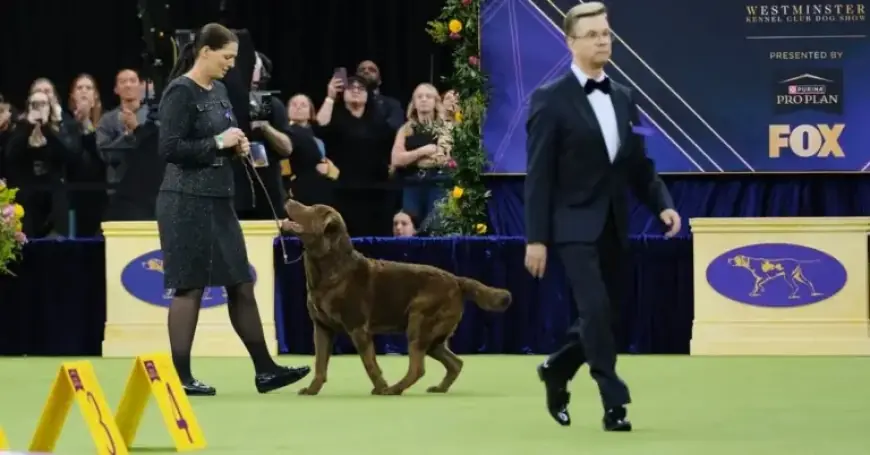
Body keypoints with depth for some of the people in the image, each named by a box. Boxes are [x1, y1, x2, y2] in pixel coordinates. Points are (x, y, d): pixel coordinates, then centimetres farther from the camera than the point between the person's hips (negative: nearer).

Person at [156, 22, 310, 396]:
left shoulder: (219, 90, 13)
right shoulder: (181, 92, -13)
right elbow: (169, 148, -21)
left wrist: (237, 145, 4)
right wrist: (218, 142, -18)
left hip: (219, 200, 9)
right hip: (187, 202, -9)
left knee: (241, 284, 10)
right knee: (189, 287, -4)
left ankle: (264, 370, 14)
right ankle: (181, 376, 3)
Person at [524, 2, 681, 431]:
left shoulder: (622, 98, 11)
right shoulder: (551, 99, -8)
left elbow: (639, 164, 13)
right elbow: (539, 175, -10)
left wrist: (663, 204, -5)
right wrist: (536, 238, -13)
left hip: (613, 226, 6)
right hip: (574, 225, -6)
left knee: (603, 313, 10)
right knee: (596, 310, -16)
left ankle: (556, 370, 35)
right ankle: (615, 404, -10)